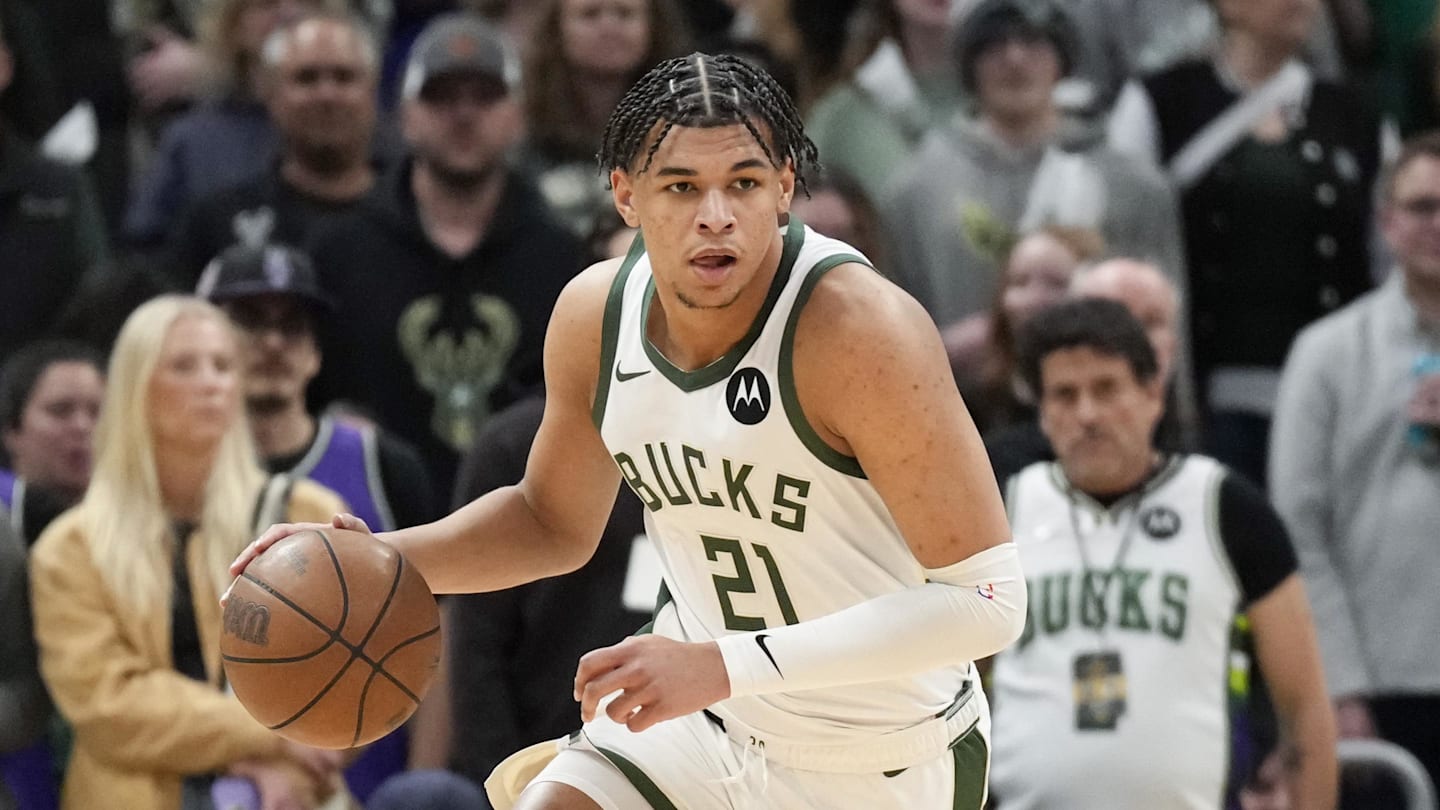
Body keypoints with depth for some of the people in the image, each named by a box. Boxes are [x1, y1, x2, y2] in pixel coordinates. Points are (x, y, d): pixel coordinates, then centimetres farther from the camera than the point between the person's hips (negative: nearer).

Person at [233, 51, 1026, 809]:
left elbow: (987, 599, -30)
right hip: (703, 726, 5)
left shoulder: (859, 329, -27)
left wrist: (723, 666, -34)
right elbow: (554, 522, 13)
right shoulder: (595, 313, -7)